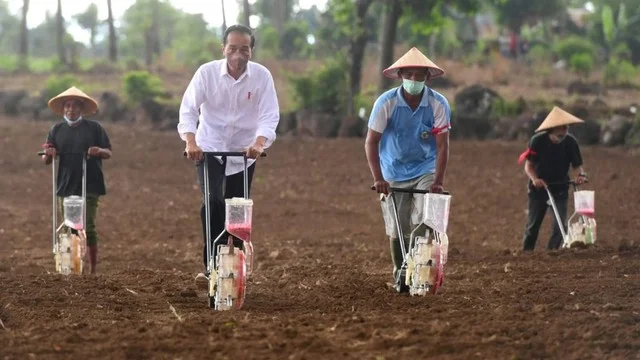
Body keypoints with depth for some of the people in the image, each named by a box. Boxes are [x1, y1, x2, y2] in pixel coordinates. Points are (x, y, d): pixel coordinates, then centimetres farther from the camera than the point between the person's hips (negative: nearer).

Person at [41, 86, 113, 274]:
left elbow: (108, 153, 3)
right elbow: (46, 160, 12)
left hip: (90, 186, -3)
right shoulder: (57, 130, 10)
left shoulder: (94, 128, 3)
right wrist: (48, 154, -12)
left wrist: (99, 151, -19)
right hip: (66, 186, 3)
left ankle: (93, 269, -2)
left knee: (88, 227, -7)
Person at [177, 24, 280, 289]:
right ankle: (210, 265, -16)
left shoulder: (262, 76, -12)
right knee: (213, 203, -20)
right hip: (209, 148, -1)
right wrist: (190, 142, -30)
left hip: (244, 151, 1)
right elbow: (188, 109, -15)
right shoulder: (207, 72, -13)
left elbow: (270, 115, -17)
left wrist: (259, 143, -35)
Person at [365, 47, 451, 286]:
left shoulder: (438, 104, -14)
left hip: (426, 171, 0)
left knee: (423, 224, -17)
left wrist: (438, 181, -21)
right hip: (394, 173, 1)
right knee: (397, 230, 4)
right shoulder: (386, 102, -15)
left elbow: (442, 145, -13)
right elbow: (371, 142, -12)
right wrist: (378, 178, -20)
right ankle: (399, 274, 21)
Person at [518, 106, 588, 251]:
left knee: (560, 225, -11)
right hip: (539, 188, -1)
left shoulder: (570, 142, -13)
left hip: (560, 189, 1)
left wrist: (581, 175, -30)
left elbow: (577, 165, -8)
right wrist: (535, 179, -32)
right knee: (532, 224, 6)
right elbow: (528, 166, -13)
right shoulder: (538, 141, -19)